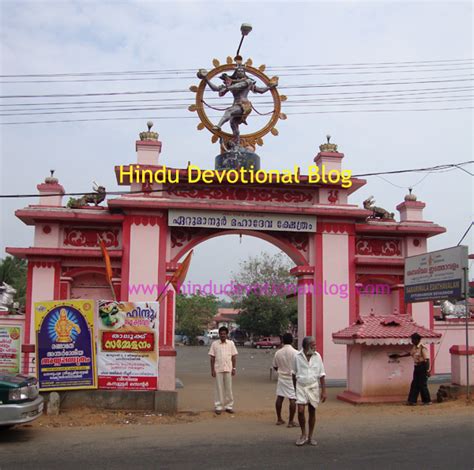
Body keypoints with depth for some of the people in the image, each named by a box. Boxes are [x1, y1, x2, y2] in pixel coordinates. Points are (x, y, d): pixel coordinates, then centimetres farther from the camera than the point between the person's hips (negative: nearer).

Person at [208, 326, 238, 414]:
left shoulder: (231, 343, 5)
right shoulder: (215, 344, 2)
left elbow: (234, 357, 7)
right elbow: (212, 358, 3)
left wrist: (234, 368, 1)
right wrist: (212, 370, -2)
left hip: (228, 369, 1)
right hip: (218, 369, -1)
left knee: (228, 388, 5)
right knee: (219, 388, 3)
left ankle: (229, 406, 14)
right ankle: (218, 406, 9)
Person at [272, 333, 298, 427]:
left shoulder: (278, 353, -2)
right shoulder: (295, 353, -14)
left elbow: (275, 367, 9)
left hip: (281, 377, 4)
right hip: (292, 378, -4)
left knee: (279, 397, 13)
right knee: (293, 399, -1)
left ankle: (279, 419, 22)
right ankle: (291, 421, 0)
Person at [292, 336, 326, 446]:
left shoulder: (317, 357, -4)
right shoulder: (298, 357, -6)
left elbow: (322, 375, 0)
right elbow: (294, 374, 6)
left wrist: (323, 391, -4)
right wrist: (294, 389, 11)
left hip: (313, 387, 1)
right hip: (301, 387, -1)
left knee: (312, 412, 7)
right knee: (300, 411, -10)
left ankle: (310, 436, 20)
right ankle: (303, 434, 10)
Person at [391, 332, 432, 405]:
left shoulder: (422, 348, -18)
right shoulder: (414, 347, 8)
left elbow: (426, 360, -18)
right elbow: (410, 353, 25)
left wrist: (428, 370, -20)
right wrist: (399, 356, 28)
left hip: (422, 367, -9)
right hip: (416, 367, 9)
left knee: (422, 385, -3)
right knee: (414, 384, 8)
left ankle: (427, 401, 9)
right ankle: (412, 401, 12)